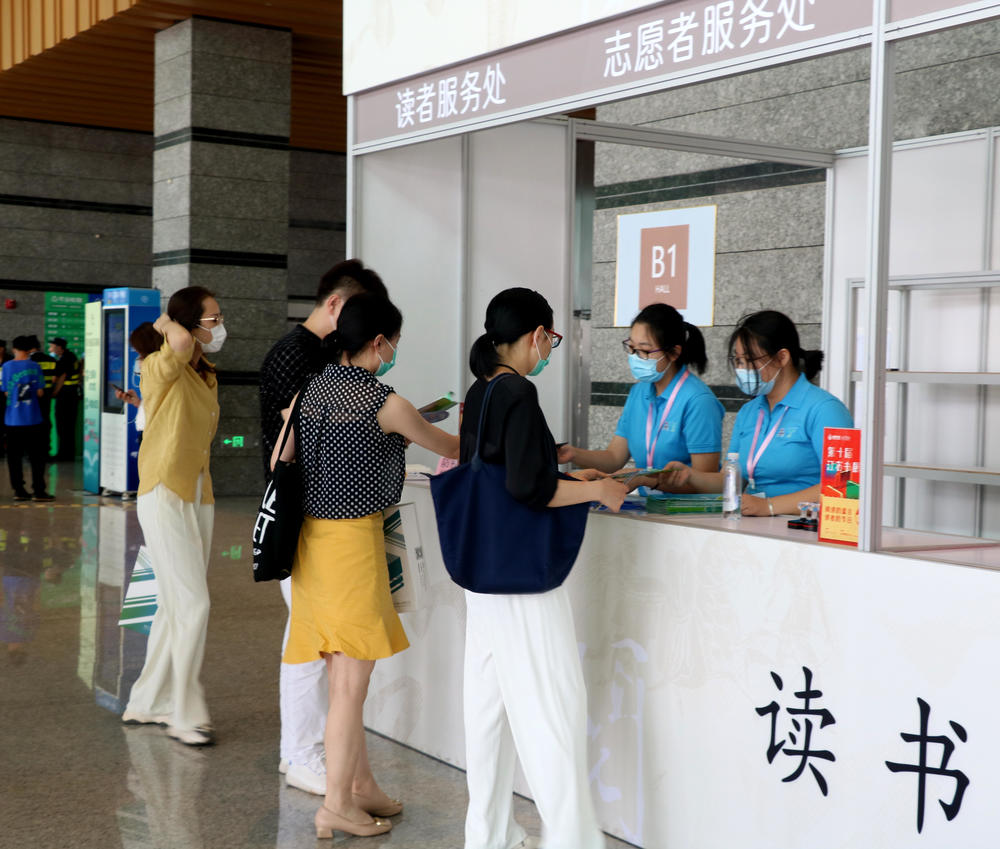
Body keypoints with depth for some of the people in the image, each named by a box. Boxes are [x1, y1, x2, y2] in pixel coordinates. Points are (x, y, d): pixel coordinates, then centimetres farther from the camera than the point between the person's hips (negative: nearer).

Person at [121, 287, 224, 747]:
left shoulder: (206, 377, 14)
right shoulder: (161, 368, -11)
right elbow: (180, 342, -35)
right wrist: (167, 325, -13)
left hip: (198, 496, 8)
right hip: (165, 496, -8)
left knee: (176, 605, 12)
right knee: (193, 604, -11)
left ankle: (146, 703, 23)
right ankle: (186, 713, -1)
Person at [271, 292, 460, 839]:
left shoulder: (311, 389, 6)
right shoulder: (384, 403, -12)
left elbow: (279, 462, 10)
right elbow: (449, 449, 2)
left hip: (311, 536, 8)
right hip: (353, 540, -8)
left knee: (343, 680, 15)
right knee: (351, 683, 0)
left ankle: (362, 788, 26)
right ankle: (336, 807, 5)